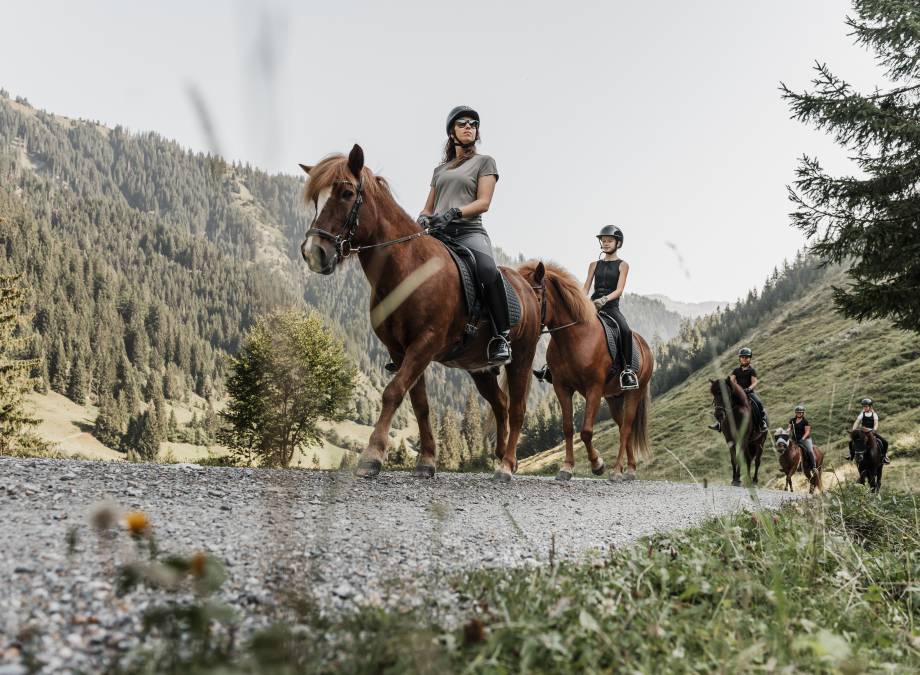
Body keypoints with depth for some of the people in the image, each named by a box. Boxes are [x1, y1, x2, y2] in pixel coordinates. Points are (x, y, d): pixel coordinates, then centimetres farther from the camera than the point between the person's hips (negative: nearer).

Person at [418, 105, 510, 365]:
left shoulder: (484, 162, 15)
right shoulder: (440, 169, 28)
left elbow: (484, 202, 1)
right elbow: (428, 208, 25)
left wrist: (453, 212, -16)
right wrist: (423, 218, -1)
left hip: (468, 232, -4)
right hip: (438, 235, 5)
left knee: (488, 270, -36)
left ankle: (501, 337, -28)